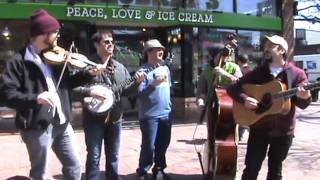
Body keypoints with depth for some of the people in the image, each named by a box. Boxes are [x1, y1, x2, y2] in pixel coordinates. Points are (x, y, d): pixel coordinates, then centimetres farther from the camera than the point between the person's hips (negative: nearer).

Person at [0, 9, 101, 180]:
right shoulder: (19, 61, -12)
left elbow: (66, 83, 20)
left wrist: (88, 73, 8)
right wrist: (35, 98, -33)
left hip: (62, 123, 7)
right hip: (37, 126, -7)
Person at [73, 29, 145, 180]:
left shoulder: (120, 67, 9)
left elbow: (127, 90, 9)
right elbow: (73, 87, -13)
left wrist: (137, 82, -8)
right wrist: (90, 92, -26)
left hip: (114, 118, 5)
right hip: (94, 118, -5)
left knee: (113, 156, 15)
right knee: (94, 157, 2)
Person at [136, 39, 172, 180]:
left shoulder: (165, 68, 11)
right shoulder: (143, 70, -11)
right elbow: (139, 93, -17)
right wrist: (153, 84, -28)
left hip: (166, 114, 7)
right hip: (149, 115, -7)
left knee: (163, 145, 14)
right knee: (149, 146, -3)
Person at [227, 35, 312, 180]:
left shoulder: (296, 74, -2)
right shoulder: (257, 72, 3)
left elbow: (303, 104, -5)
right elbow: (232, 88, 1)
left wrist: (304, 97, -29)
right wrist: (244, 99, -19)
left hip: (283, 130, -1)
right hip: (259, 127, 1)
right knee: (251, 168, 2)